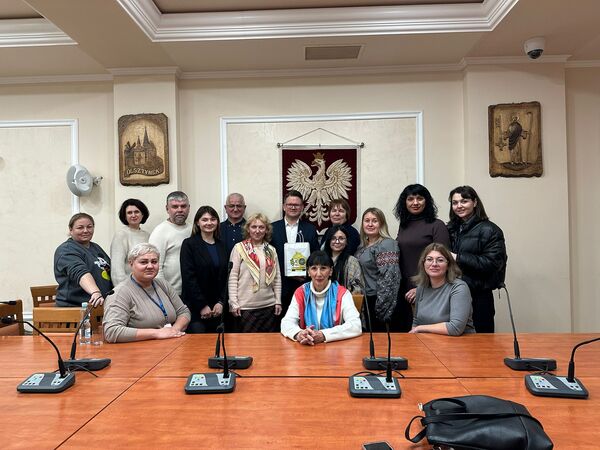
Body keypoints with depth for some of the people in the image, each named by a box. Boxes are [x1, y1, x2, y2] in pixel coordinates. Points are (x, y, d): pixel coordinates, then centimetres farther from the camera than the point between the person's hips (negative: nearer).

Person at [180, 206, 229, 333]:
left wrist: (221, 302, -5)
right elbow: (188, 277, -10)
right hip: (195, 307, -4)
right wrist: (202, 305, -12)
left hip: (217, 307, 4)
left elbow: (225, 277, 7)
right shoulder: (189, 244, -4)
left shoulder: (222, 246, 10)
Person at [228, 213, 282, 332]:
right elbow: (232, 276, -5)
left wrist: (278, 301, 8)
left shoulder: (271, 250, 8)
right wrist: (234, 303, -9)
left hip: (269, 305, 4)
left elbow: (277, 277, 12)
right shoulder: (239, 248, -3)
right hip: (246, 306, -3)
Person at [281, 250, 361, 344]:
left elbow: (356, 326, -15)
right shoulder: (301, 293, 3)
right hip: (307, 347, 2)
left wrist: (324, 335, -28)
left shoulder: (342, 294, -4)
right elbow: (286, 322, -5)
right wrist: (298, 334, -28)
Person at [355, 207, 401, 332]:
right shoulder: (363, 245, 12)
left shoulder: (387, 244, -13)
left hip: (381, 299, -7)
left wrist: (382, 303, -23)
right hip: (367, 299, 8)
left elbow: (388, 276, -20)